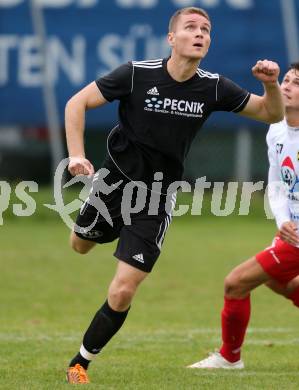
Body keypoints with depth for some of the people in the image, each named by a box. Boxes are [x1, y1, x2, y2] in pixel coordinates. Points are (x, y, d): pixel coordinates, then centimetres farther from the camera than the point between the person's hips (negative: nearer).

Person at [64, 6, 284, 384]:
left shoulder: (213, 87, -10)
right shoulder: (137, 73, -16)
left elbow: (271, 114, 1)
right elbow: (77, 103, -9)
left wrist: (271, 83, -20)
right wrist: (76, 155, -22)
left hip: (157, 195, 0)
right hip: (115, 179, 0)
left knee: (123, 292, -10)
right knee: (80, 245, 24)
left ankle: (80, 363, 8)